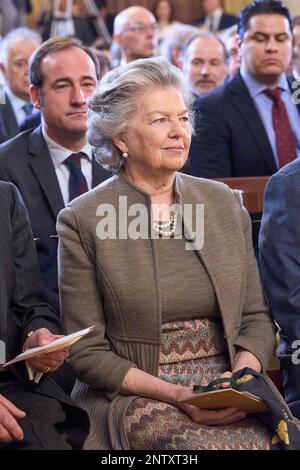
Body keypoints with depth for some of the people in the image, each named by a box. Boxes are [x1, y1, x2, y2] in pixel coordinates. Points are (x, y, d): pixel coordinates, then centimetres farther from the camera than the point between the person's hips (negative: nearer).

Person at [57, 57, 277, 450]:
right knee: (200, 443, -31)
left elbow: (255, 317, 13)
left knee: (258, 439, -26)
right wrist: (175, 394, -14)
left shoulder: (224, 203, 10)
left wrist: (242, 377, -9)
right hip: (131, 399, -4)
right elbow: (86, 352, -2)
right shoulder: (83, 221, -2)